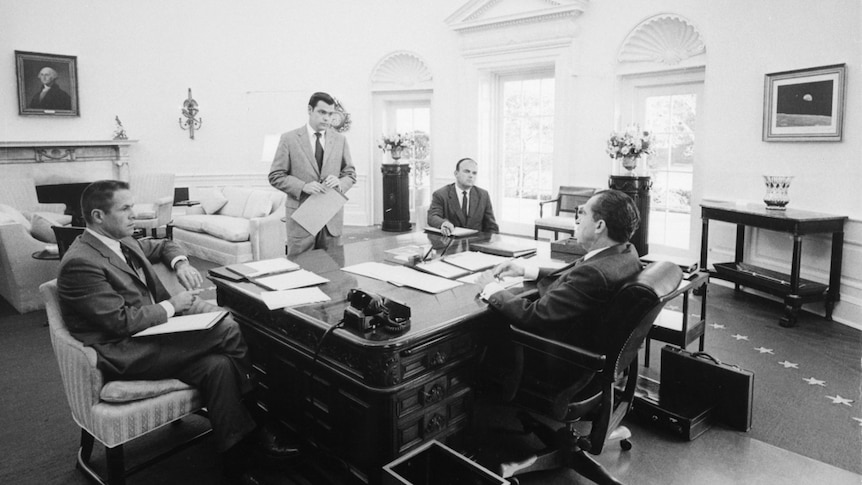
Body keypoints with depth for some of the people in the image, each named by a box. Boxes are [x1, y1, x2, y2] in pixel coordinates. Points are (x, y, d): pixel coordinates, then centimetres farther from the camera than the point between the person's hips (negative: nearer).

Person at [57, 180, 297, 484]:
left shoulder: (123, 242, 10)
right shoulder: (80, 263, -17)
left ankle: (238, 453, -9)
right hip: (125, 355, -9)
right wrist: (171, 306, -11)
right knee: (228, 331, -20)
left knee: (219, 364, -17)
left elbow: (162, 245, 30)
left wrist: (180, 262, 8)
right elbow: (122, 322, -21)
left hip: (151, 332, 9)